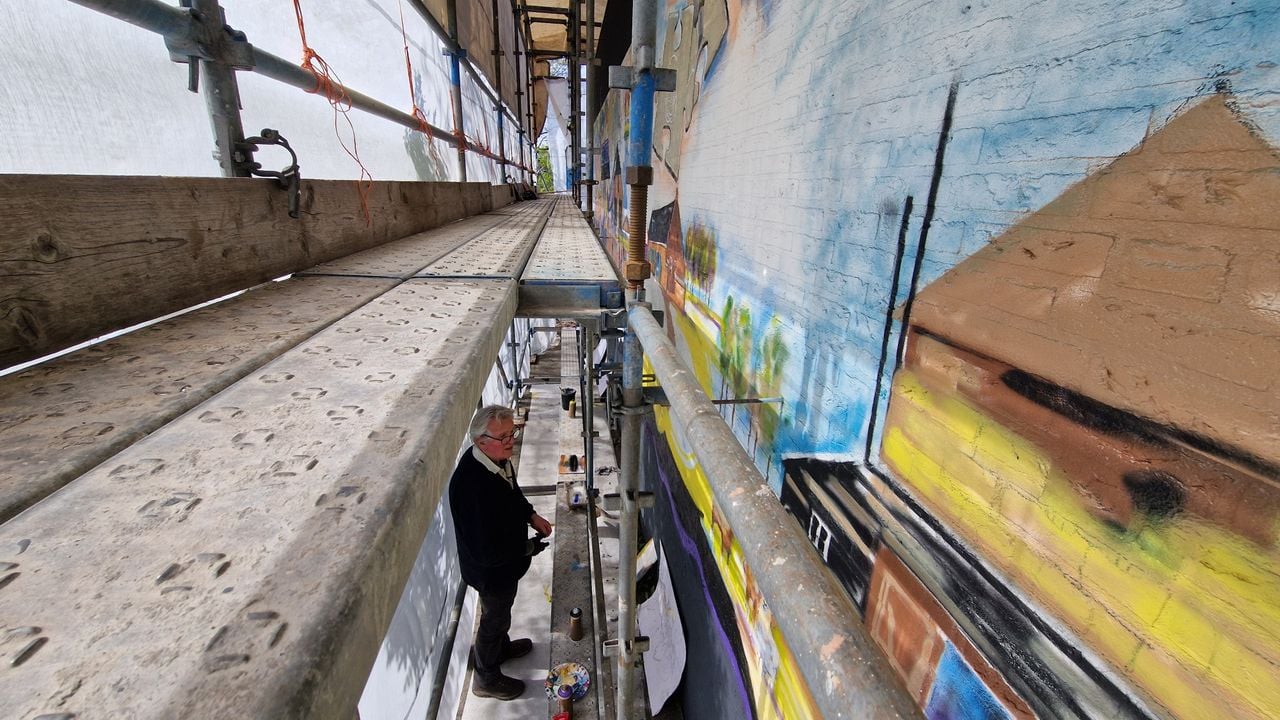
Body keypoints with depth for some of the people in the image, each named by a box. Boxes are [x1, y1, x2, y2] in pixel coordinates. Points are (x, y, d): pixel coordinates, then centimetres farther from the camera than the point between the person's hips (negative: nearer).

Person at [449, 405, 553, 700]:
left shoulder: (497, 458, -14)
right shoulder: (472, 485, -41)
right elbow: (488, 552, -35)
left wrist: (531, 515, -5)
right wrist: (529, 548, -21)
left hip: (504, 561, 8)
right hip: (491, 569, -7)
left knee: (499, 611, 32)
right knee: (494, 617, 19)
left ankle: (501, 646, 61)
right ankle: (487, 679, 46)